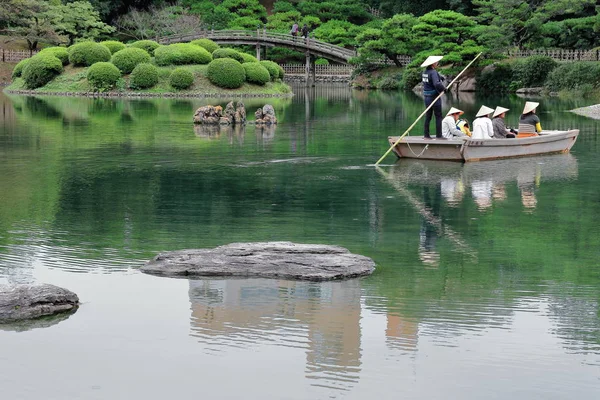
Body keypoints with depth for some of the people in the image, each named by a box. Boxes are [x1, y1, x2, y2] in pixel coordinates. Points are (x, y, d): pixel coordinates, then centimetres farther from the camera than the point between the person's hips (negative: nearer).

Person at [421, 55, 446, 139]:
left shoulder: (424, 72, 9)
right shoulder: (433, 72, -18)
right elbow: (436, 84, -30)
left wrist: (440, 78, 8)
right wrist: (443, 88, -13)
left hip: (427, 97, 8)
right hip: (434, 97, -8)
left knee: (428, 116, 11)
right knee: (438, 116, -2)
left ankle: (426, 135, 10)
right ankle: (438, 135, -4)